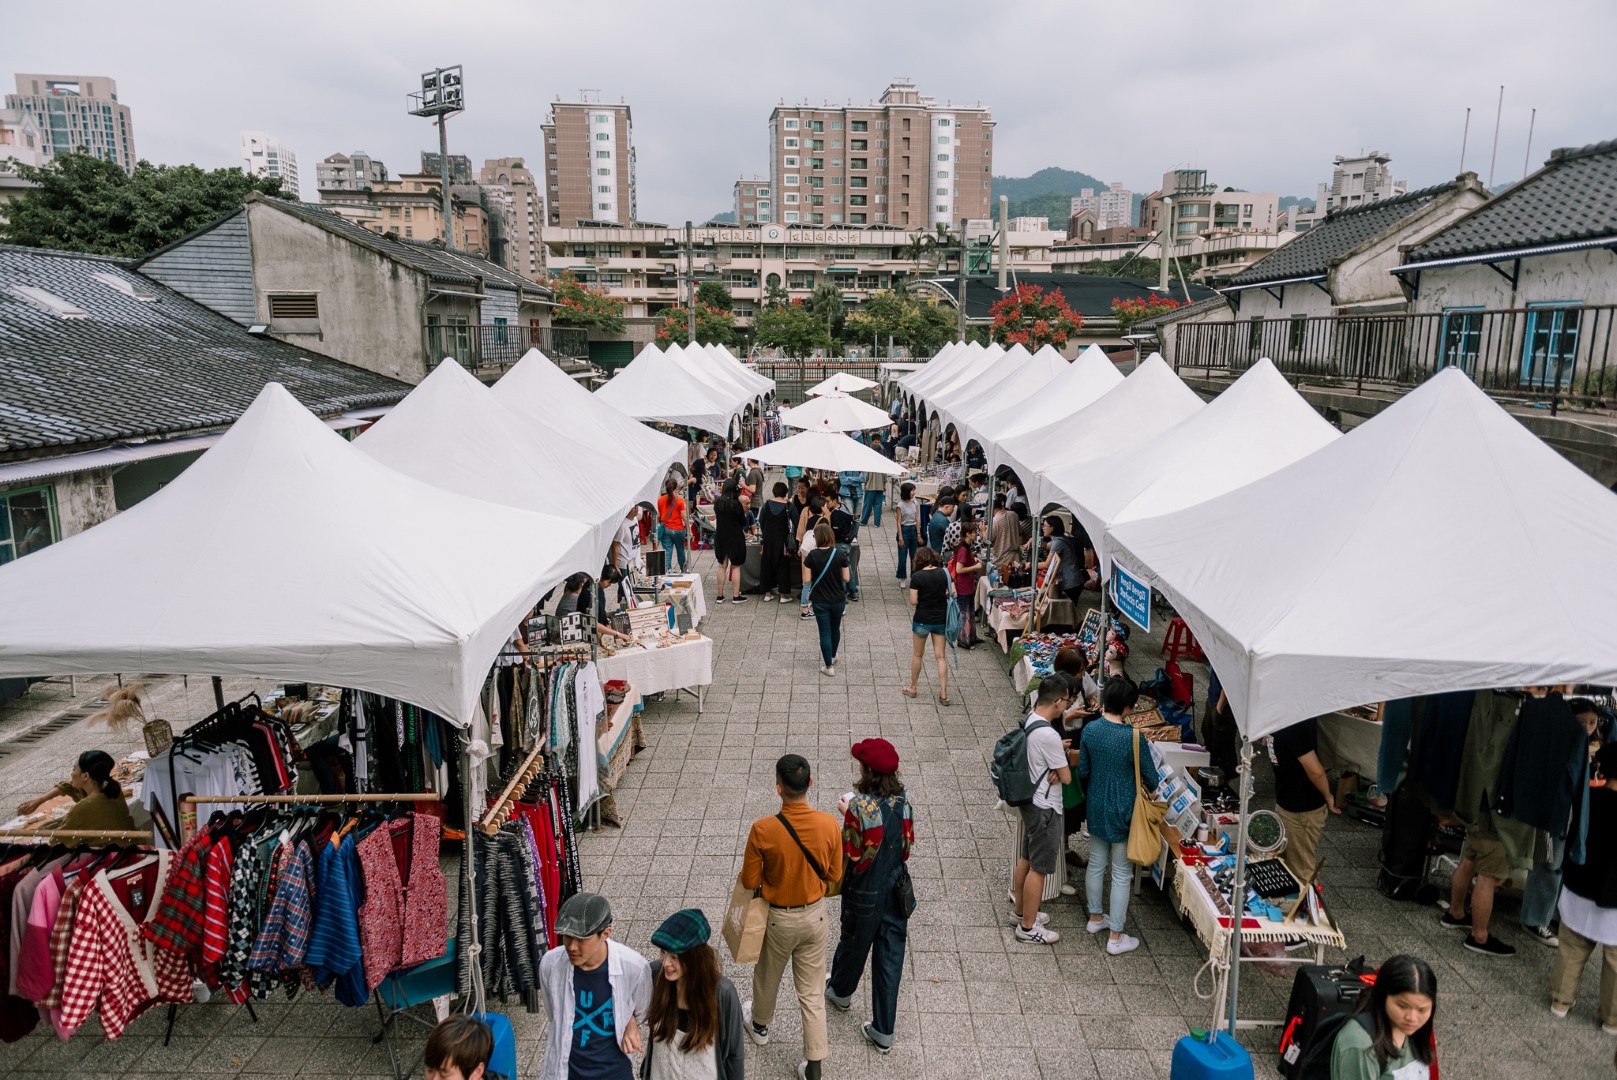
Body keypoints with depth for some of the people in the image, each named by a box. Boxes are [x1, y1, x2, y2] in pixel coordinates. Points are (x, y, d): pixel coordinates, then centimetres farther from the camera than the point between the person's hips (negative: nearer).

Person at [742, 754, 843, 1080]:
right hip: (814, 915, 2)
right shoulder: (829, 825, -20)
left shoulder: (763, 830, -28)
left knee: (767, 977, 27)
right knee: (812, 992, 16)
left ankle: (760, 1025, 54)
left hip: (778, 918, -1)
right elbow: (834, 875, -6)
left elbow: (749, 881, -15)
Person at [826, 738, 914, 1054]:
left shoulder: (860, 806, -27)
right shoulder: (903, 800, -9)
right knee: (890, 955, 11)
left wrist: (847, 813, -8)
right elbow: (908, 843, 3)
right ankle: (883, 1031, 20)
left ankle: (841, 992, 51)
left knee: (854, 943, 22)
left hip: (865, 892, -4)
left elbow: (851, 854, -18)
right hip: (895, 888, 4)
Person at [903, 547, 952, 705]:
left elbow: (913, 601, -14)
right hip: (941, 620, 2)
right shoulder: (944, 573, -6)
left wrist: (924, 598, 5)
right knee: (941, 656, 8)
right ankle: (943, 694, 7)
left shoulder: (916, 577, -15)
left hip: (922, 620, -2)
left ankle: (913, 687, 30)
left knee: (917, 654, 16)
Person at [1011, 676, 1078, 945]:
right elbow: (1067, 778, -19)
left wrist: (1061, 752, -9)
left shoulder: (1029, 721, -1)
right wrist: (1065, 755, 1)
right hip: (1044, 808, -9)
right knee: (1039, 868, 5)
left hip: (1029, 801, 9)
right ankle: (1028, 927, 17)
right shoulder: (1049, 736, -29)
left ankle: (1021, 911, 38)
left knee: (1026, 859, 22)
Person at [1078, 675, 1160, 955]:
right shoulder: (1134, 738, -24)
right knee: (1121, 874, 7)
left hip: (1095, 807, 5)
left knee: (1096, 864, 21)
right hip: (1122, 812, -5)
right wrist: (1149, 787, 12)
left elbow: (1083, 771, 2)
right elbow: (1152, 780, -12)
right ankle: (1115, 937, 16)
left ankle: (1095, 917, 39)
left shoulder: (1090, 730, -9)